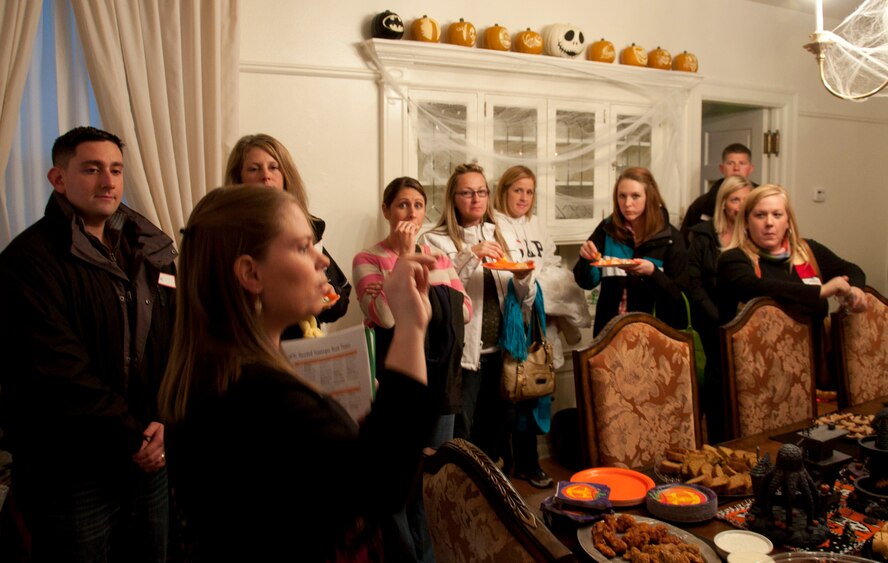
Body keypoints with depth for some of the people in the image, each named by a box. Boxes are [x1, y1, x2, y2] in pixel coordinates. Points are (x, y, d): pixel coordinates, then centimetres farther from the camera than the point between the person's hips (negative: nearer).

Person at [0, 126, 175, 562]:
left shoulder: (151, 250, 7)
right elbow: (58, 372, -19)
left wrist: (166, 420, -9)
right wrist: (132, 438, -15)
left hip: (149, 462, 5)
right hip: (69, 474, -5)